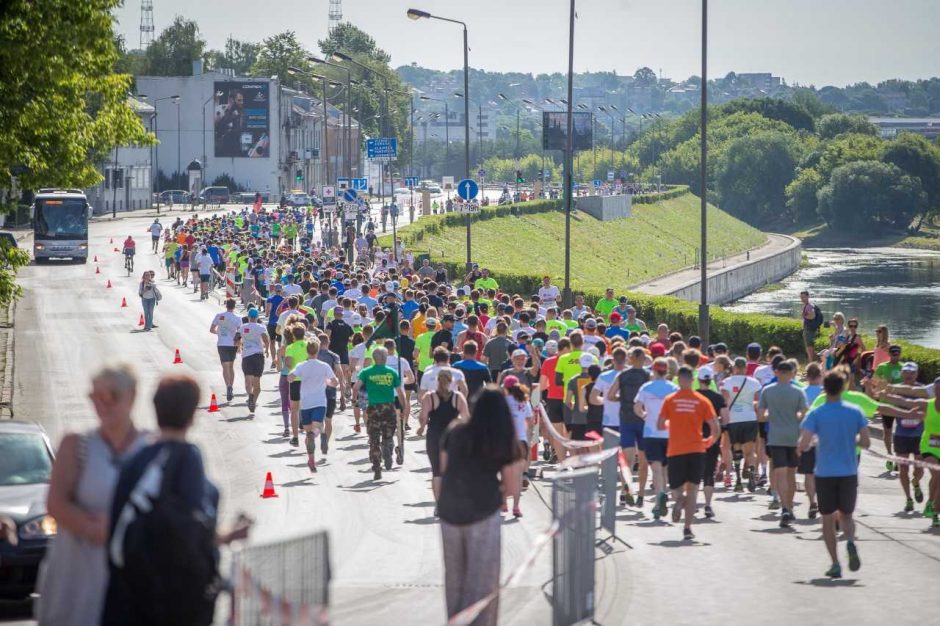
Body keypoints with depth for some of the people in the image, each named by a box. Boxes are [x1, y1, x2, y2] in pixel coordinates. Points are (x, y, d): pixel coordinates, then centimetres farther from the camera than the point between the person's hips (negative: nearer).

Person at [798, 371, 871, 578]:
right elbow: (865, 442, -1)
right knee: (846, 515, 16)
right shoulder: (855, 412, -2)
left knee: (828, 519, 9)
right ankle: (850, 542, -16)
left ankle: (835, 564, 4)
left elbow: (803, 445, -14)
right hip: (849, 473, 2)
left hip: (825, 474, -2)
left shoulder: (815, 414, -8)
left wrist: (803, 446, 9)